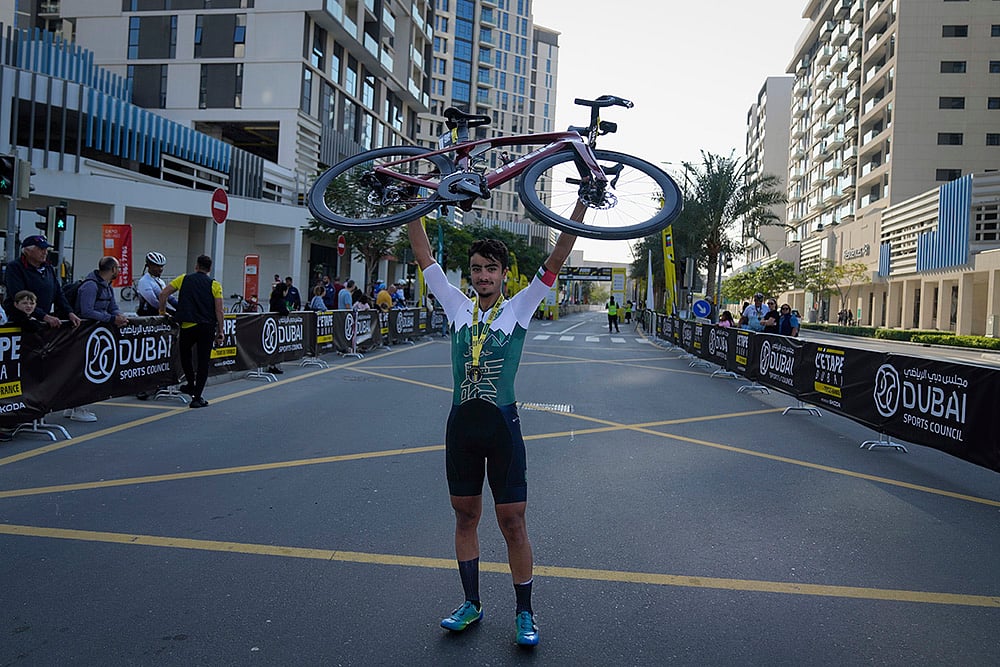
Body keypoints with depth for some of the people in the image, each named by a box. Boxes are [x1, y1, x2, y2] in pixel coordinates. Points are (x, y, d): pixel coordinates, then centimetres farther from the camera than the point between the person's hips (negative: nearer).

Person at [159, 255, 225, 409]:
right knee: (204, 361, 4)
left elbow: (163, 294, 2)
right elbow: (219, 311, -3)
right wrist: (220, 331, 4)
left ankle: (191, 384, 29)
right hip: (208, 327, -1)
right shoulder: (214, 285, 3)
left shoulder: (184, 279, 7)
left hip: (188, 325, 1)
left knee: (185, 353, 27)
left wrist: (162, 312, 16)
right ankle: (197, 397, 3)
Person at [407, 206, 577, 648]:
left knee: (512, 523, 2)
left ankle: (524, 612, 19)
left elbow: (557, 259, -6)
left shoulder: (519, 308, -1)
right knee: (465, 516, 14)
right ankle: (471, 603, 30)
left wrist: (583, 201, -10)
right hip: (461, 424, 3)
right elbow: (424, 256, 8)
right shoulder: (457, 307, 6)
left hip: (502, 425, -3)